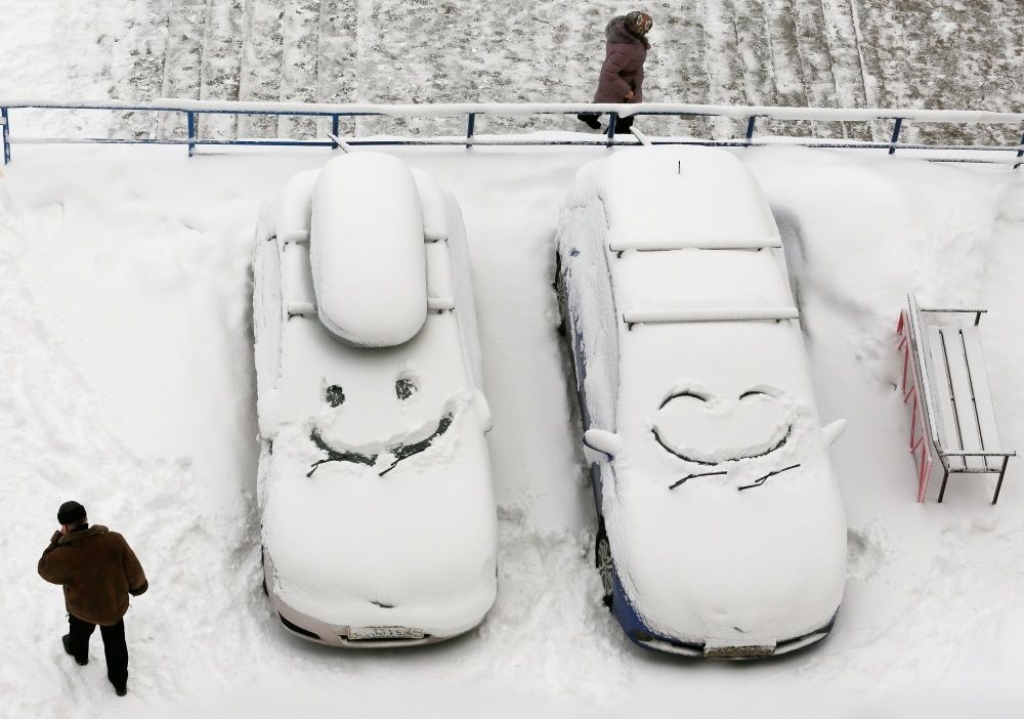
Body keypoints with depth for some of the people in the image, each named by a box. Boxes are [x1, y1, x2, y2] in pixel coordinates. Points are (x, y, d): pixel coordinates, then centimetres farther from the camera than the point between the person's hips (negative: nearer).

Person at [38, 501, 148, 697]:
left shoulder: (63, 556, -35)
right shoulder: (114, 540, -29)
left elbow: (45, 569, -11)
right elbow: (133, 569, -15)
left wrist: (57, 540, -10)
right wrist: (138, 586, 7)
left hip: (82, 609, -1)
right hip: (115, 605, 1)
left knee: (79, 630, 35)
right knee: (115, 643, 26)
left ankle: (79, 653, 66)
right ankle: (120, 682, 43)